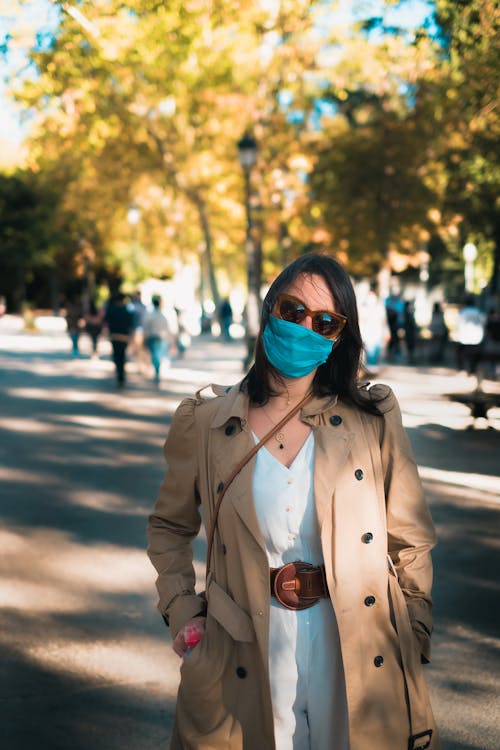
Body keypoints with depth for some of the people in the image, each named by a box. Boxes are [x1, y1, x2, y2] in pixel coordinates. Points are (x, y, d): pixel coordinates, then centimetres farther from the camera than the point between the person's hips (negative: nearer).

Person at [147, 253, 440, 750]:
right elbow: (169, 527, 12)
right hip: (249, 659, 0)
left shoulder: (374, 420, -2)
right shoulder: (204, 424, -2)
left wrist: (413, 644, 0)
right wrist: (180, 611, 0)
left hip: (360, 657, 0)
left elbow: (410, 541, 2)